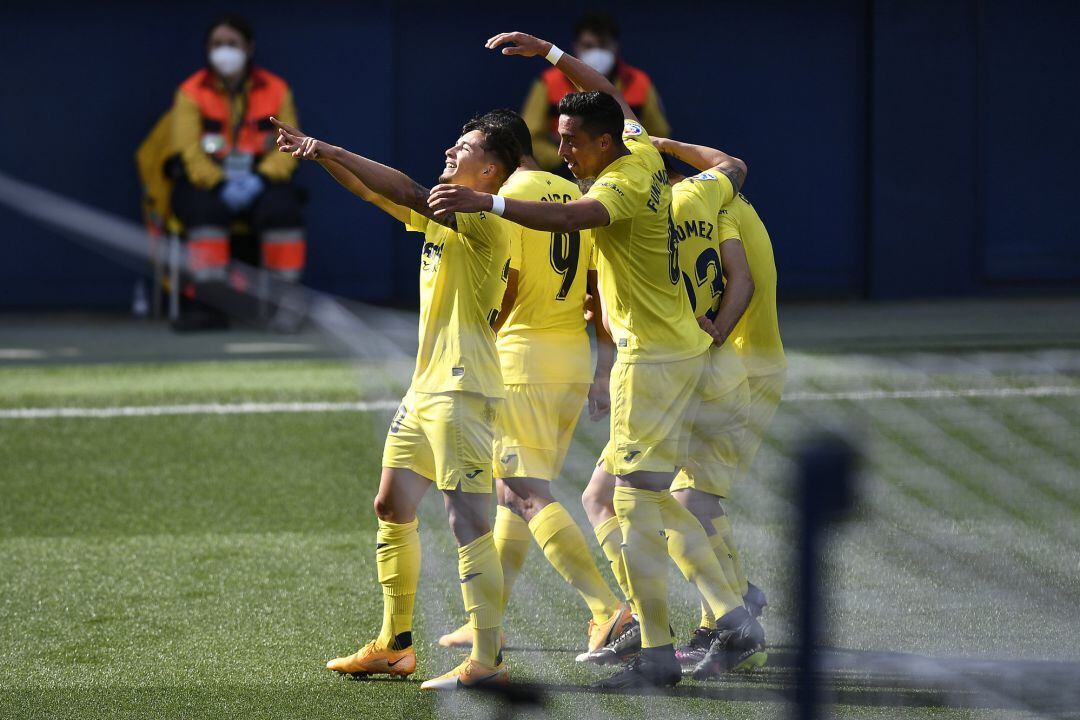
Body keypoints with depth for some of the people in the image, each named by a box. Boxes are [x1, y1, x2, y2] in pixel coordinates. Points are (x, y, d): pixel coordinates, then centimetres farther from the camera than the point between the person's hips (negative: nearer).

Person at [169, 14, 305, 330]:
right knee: (206, 209, -35)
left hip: (260, 181, 1)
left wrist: (260, 178, -18)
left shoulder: (276, 90, 5)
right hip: (205, 182, -1)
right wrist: (221, 184, -22)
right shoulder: (191, 92, -1)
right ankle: (205, 300, -33)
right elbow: (189, 152, -7)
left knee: (282, 208, -30)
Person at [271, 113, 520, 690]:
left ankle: (486, 659, -15)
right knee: (392, 507, 15)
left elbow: (406, 192, -22)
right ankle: (394, 646, 23)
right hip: (425, 388, 10)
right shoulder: (444, 211, 15)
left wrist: (333, 153, -19)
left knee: (467, 520, -14)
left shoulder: (488, 221, -12)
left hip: (464, 392, -10)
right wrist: (318, 153, 5)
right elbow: (376, 193, 17)